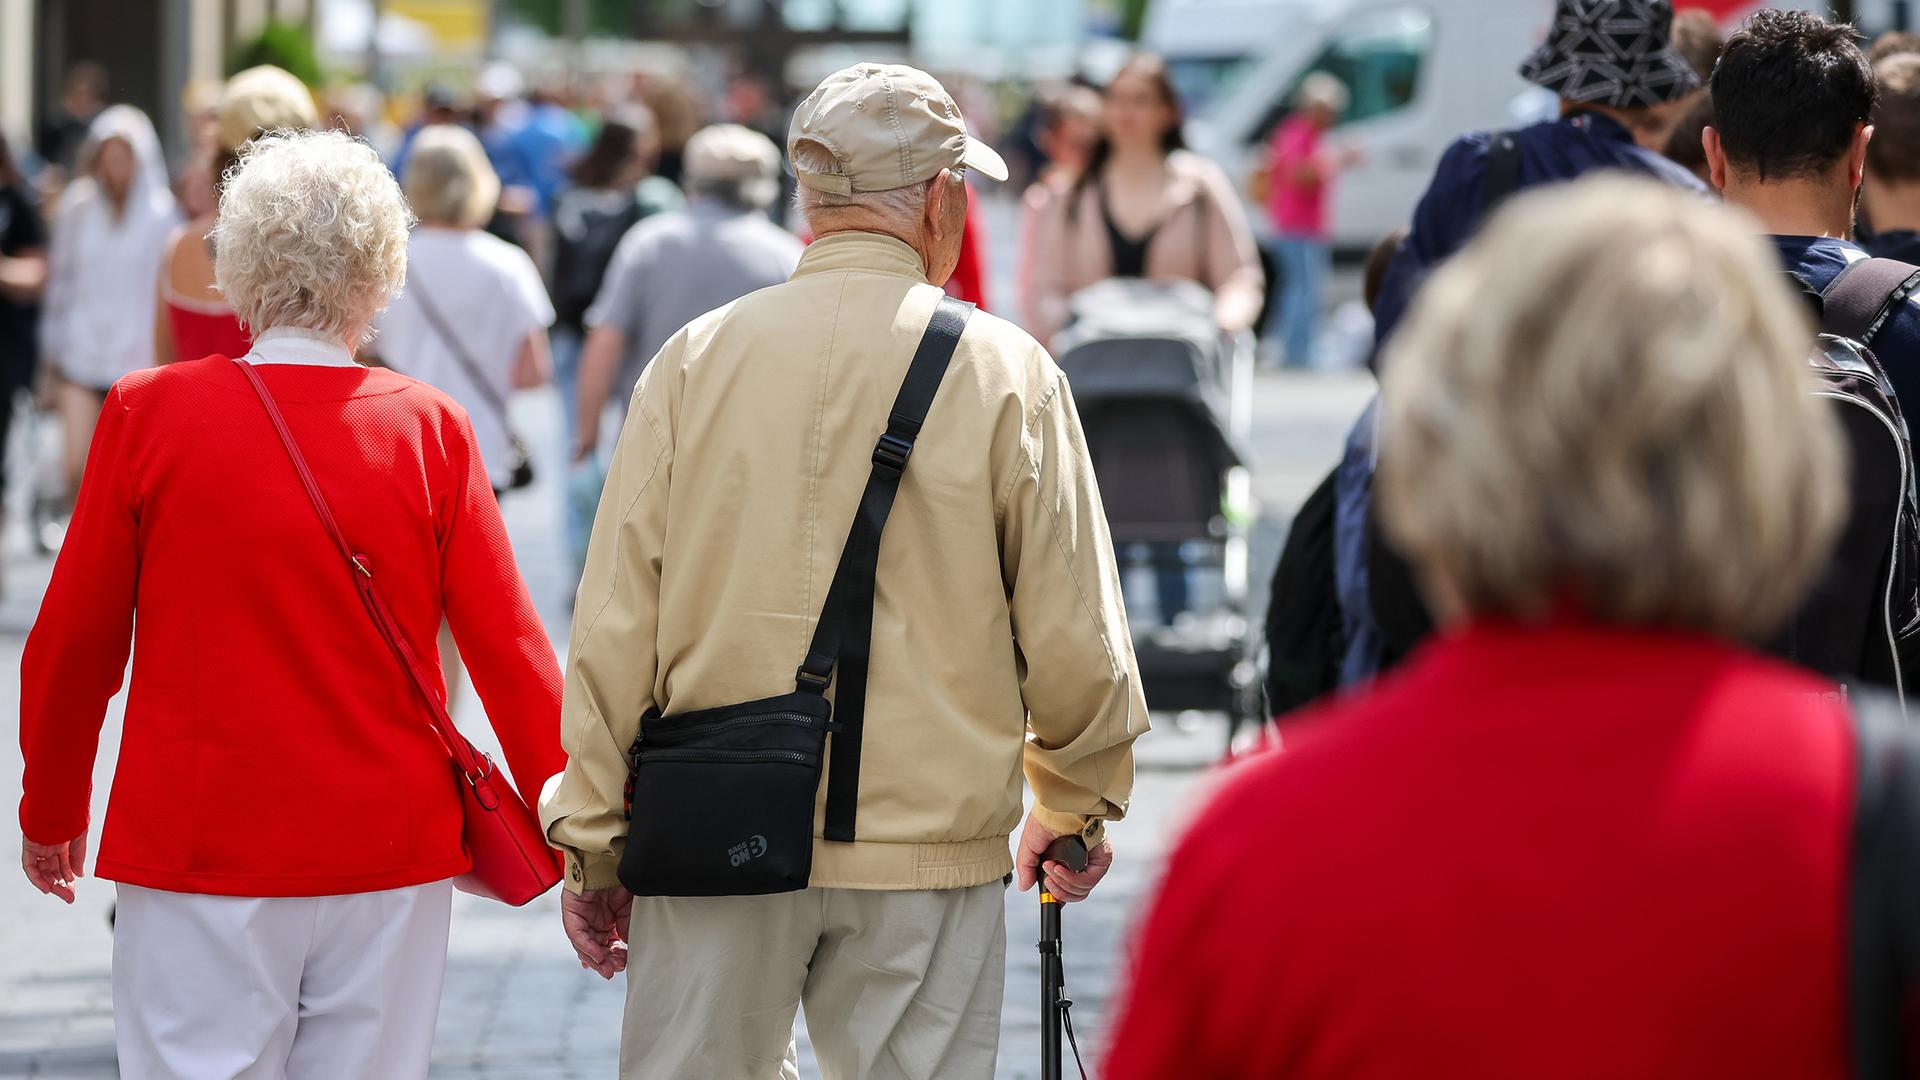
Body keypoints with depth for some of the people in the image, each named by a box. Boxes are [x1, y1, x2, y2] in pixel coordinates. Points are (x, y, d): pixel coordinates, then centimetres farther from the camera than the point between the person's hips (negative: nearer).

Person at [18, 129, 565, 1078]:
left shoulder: (148, 413, -4)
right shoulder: (430, 430, -2)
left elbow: (73, 642, 2)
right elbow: (509, 649, -3)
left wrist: (52, 812, 17)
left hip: (199, 855, -1)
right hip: (388, 857, 1)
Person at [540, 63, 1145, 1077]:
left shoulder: (694, 360, 1)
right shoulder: (1006, 374, -3)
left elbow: (613, 629, 1)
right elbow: (1073, 642, -1)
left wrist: (592, 843, 9)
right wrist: (1073, 809, 17)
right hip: (929, 851, -1)